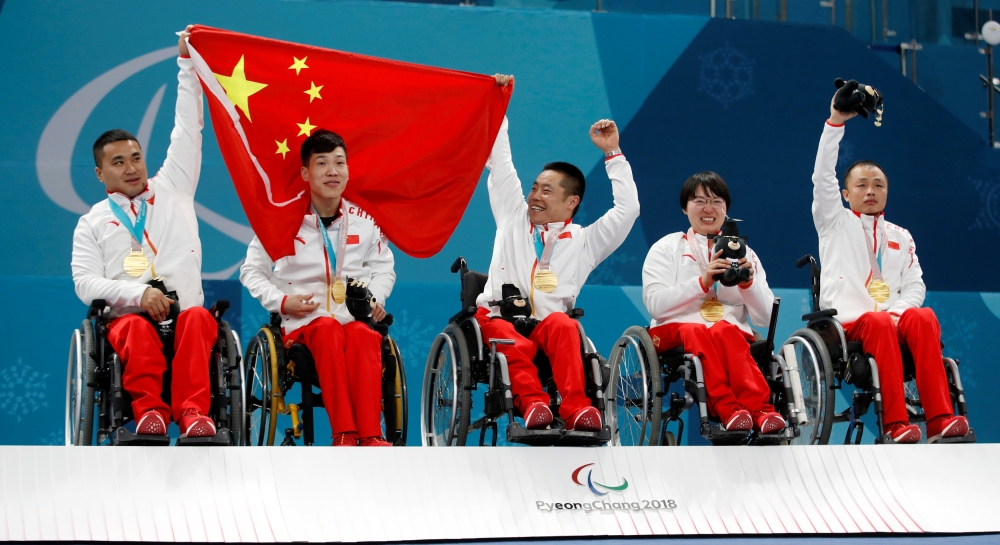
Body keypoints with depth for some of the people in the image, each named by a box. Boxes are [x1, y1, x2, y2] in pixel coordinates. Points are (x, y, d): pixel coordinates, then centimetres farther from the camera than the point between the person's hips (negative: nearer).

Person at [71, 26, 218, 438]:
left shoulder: (171, 188, 23)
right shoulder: (92, 223, 19)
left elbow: (188, 130, 19)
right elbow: (85, 281, 5)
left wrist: (187, 63, 15)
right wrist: (137, 294, -13)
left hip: (185, 315, 1)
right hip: (128, 318, -1)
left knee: (198, 320, -35)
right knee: (139, 327, -37)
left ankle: (192, 412, -51)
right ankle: (149, 412, -53)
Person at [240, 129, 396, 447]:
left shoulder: (364, 221, 12)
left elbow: (384, 268, 24)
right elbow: (252, 271, 11)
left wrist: (375, 298, 3)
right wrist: (281, 301, -7)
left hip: (357, 316, 2)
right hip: (304, 319, -2)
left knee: (363, 336, -36)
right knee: (329, 331, -39)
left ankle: (370, 435, -46)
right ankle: (344, 434, -46)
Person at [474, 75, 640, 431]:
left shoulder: (583, 241, 19)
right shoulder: (513, 217, 22)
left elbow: (627, 208, 10)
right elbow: (499, 163, 22)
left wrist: (612, 154, 11)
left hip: (548, 325, -1)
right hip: (499, 317, 1)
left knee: (563, 326, -36)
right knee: (516, 346, -35)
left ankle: (575, 408, -48)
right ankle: (533, 405, -55)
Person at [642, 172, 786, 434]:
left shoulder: (744, 252, 21)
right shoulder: (666, 248, 14)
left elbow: (765, 317, 13)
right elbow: (655, 303, -3)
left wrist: (748, 283, -7)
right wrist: (702, 282, -14)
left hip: (732, 329, 1)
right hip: (676, 327, -1)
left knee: (724, 331, -37)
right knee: (697, 333, -38)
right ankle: (728, 409, -56)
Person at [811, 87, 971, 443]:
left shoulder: (900, 237, 25)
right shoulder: (835, 222, 16)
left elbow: (915, 286, 14)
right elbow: (823, 177, 1)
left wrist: (897, 311, -9)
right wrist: (836, 121, -8)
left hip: (891, 319, 3)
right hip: (847, 320, -3)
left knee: (923, 318, -32)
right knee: (878, 323, -38)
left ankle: (939, 420, -44)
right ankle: (895, 424, -45)